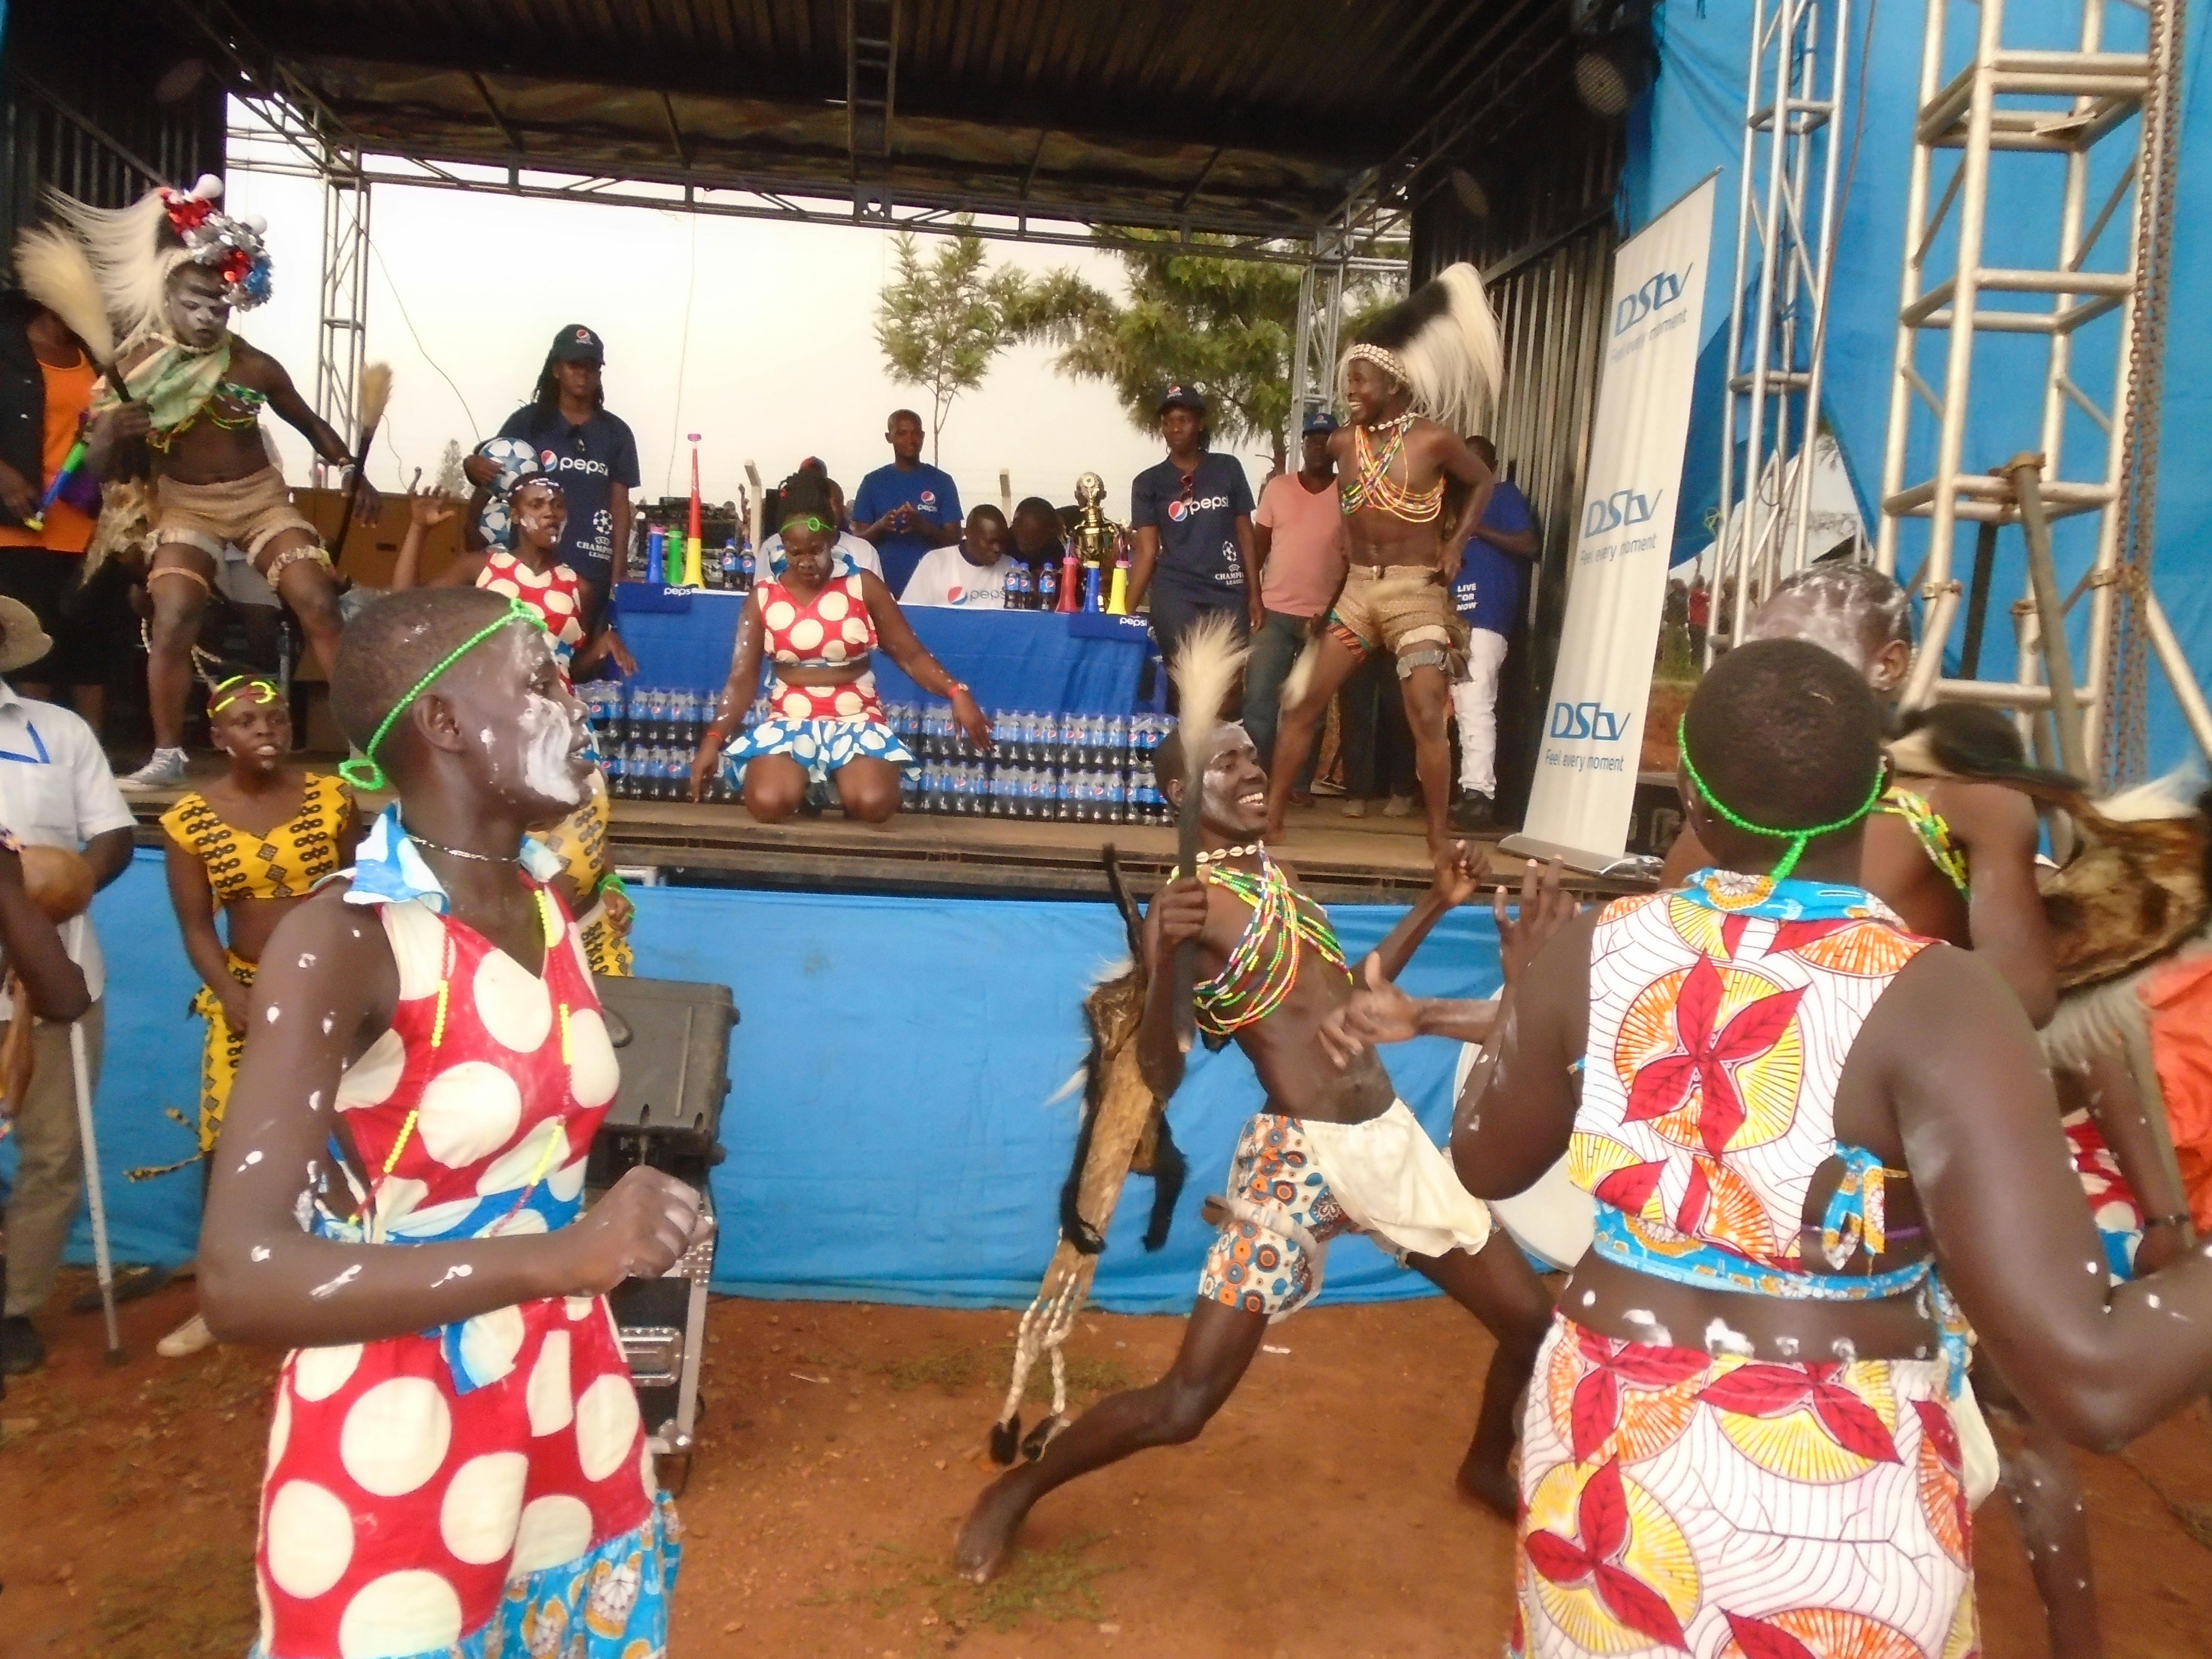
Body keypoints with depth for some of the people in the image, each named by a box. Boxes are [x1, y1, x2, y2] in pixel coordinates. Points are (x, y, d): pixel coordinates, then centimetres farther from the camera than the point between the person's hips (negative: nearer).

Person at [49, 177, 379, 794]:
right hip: (185, 504, 0)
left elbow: (310, 423, 7)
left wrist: (351, 470, -5)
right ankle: (166, 757, -3)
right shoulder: (139, 364, -7)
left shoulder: (253, 366, -7)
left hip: (262, 496, 0)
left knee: (319, 606, -10)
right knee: (173, 619, -14)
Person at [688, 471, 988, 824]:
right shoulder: (763, 597, 3)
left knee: (874, 805, -30)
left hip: (857, 721, -1)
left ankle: (844, 790, 8)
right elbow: (742, 678, 0)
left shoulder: (863, 586, 1)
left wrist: (956, 692, -18)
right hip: (788, 722, 1)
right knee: (768, 804, -29)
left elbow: (910, 654, 0)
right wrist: (714, 738, -15)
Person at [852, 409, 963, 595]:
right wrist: (880, 526, -15)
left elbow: (954, 539, 0)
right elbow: (859, 540, 5)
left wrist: (923, 526, -19)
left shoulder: (942, 481, 3)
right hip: (884, 587, 1)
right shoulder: (873, 482, 6)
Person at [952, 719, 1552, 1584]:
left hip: (1394, 1137, 7)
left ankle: (1486, 1469, 45)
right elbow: (1161, 1079, -18)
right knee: (1183, 1405, -7)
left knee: (1533, 1318, 14)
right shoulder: (1187, 903, -11)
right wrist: (1164, 959, -34)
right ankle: (1014, 1491, 18)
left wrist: (1435, 905, 19)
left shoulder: (1276, 872, 12)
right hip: (1296, 1159, -7)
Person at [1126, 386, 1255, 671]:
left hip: (1229, 592, 1)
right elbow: (1147, 552, 0)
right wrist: (1127, 610, -11)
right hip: (1175, 595, -1)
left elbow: (1245, 534, 11)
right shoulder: (1149, 483, 5)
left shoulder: (1228, 469, 9)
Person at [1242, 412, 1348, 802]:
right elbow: (1259, 545, 7)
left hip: (1324, 616, -1)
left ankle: (1301, 782, 11)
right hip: (1275, 612, 1)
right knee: (1259, 700, -3)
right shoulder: (1278, 487, 6)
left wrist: (1333, 609, -6)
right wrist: (1254, 597, -3)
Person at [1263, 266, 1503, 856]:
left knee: (1428, 717, -10)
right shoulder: (1344, 443, 3)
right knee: (1306, 705, 3)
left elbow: (1484, 482, 7)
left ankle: (1438, 837, -1)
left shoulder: (1434, 438, -8)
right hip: (1357, 591, 4)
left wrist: (1454, 545, -1)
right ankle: (1271, 815, 12)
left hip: (1418, 594, -4)